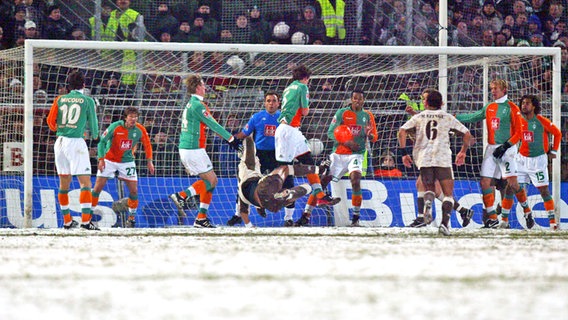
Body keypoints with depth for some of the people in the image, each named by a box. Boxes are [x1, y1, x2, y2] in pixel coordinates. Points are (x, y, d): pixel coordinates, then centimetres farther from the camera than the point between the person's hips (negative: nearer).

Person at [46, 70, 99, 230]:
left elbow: (51, 121, 7)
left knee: (64, 183, 13)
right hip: (76, 142, -5)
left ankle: (67, 220, 19)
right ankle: (86, 220, -18)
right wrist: (95, 135, 28)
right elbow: (93, 123, 6)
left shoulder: (60, 100, 9)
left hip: (60, 141, 5)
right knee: (85, 182, -6)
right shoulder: (87, 101, -1)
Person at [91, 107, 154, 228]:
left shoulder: (140, 130, -10)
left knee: (133, 190, -5)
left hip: (127, 161, 2)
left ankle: (131, 218, 12)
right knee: (98, 187, -7)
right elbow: (102, 141, -11)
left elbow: (147, 144, 7)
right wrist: (101, 159, -18)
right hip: (109, 159, -2)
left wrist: (149, 161, 2)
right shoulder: (115, 127, -18)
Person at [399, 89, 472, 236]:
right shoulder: (447, 117, 13)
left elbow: (401, 132, 2)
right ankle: (445, 222, -16)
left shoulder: (418, 117, 14)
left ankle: (428, 202, -22)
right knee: (448, 194, 4)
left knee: (429, 189, 14)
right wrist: (463, 152, 25)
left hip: (423, 159, 1)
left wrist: (404, 153, 5)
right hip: (443, 158, -1)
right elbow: (467, 134, 11)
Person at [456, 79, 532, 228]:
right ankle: (492, 218, 1)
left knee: (512, 183, -14)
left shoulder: (512, 108, -4)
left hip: (507, 148, -6)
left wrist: (505, 146, -17)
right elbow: (472, 117, 22)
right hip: (491, 149, 6)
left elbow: (518, 133, -7)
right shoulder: (489, 108, 14)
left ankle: (527, 211, 5)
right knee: (485, 182, -4)